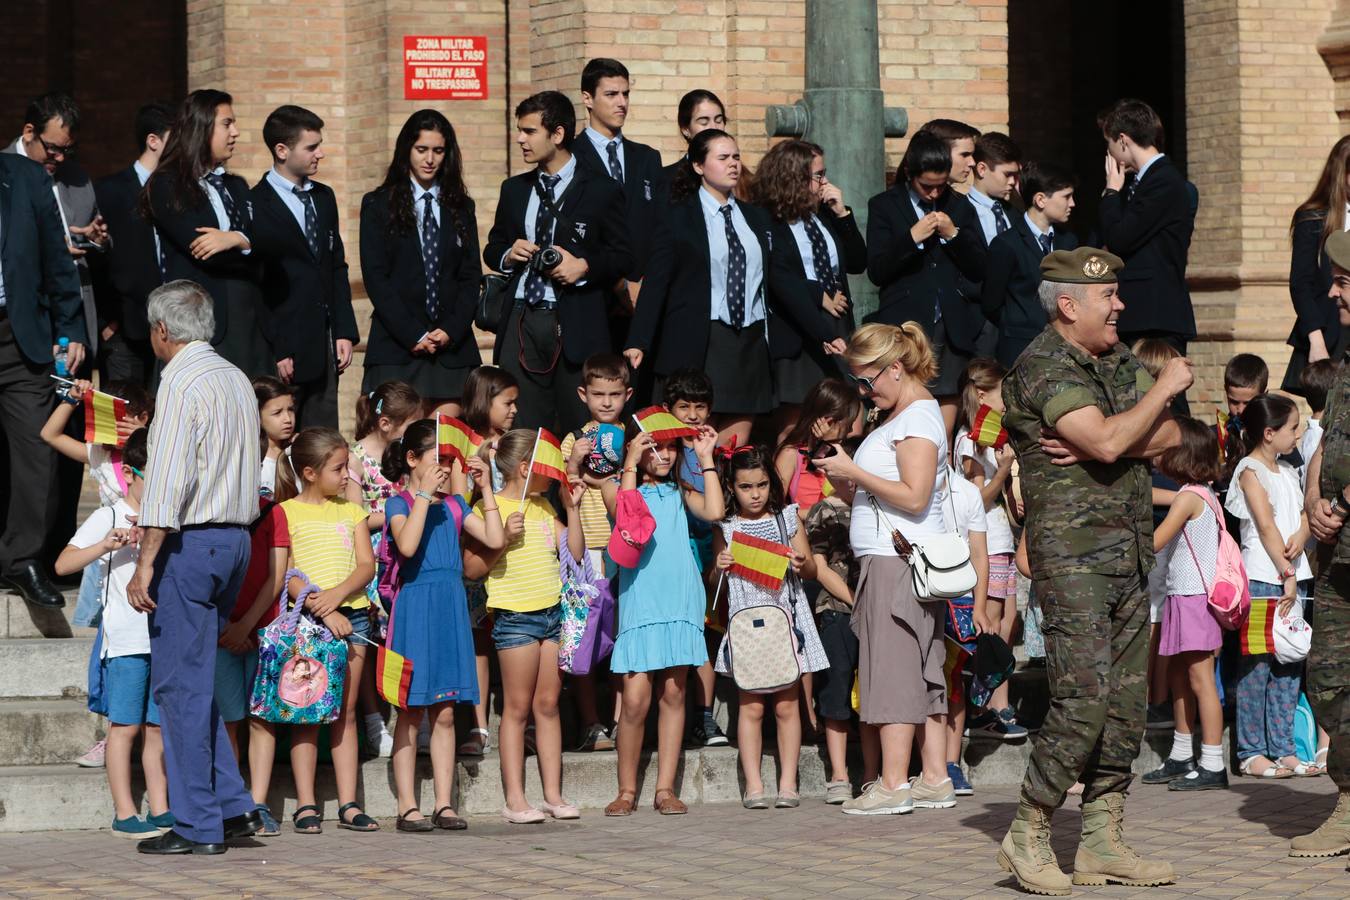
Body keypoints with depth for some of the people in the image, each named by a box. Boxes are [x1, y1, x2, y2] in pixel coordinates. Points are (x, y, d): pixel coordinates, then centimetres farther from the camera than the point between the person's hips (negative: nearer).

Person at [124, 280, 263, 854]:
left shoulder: (181, 381, -12)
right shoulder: (237, 380, 14)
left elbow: (167, 481, -18)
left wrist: (145, 564, -17)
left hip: (190, 542, -8)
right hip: (235, 539, 9)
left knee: (180, 684, -3)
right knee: (194, 681, 16)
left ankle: (198, 826, -1)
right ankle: (233, 806, 12)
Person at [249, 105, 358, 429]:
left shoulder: (324, 197, 15)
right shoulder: (255, 206, -8)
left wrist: (345, 332, 9)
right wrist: (274, 351, -12)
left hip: (324, 351, 6)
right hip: (282, 350, -6)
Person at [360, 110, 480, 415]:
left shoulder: (461, 207, 15)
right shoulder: (378, 205, 6)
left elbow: (470, 276, 11)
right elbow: (376, 278, -1)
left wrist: (452, 330, -5)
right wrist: (414, 335, -9)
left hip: (453, 346, 2)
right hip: (396, 345, -2)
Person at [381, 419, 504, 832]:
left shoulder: (454, 504, 14)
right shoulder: (399, 503, -2)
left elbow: (495, 539, 5)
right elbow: (407, 546, -21)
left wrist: (486, 488, 5)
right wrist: (424, 493, -20)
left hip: (451, 607, 5)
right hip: (414, 605, -5)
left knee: (445, 712, 5)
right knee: (411, 712, -1)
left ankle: (444, 804, 7)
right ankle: (407, 806, 2)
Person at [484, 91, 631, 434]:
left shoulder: (601, 190, 2)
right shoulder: (514, 190, 16)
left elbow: (623, 257, 0)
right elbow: (492, 249, 22)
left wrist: (585, 266, -16)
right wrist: (507, 255, 0)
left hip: (577, 325, -4)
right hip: (521, 323, 4)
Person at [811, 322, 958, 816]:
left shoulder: (918, 416, -11)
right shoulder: (900, 414, 19)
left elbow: (914, 497, -19)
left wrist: (854, 472, -14)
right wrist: (846, 476, 7)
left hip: (898, 561, -10)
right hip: (896, 559, 10)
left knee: (894, 668, -9)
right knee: (922, 670, 9)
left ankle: (893, 785, -8)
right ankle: (935, 779, 11)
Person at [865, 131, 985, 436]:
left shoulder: (959, 207, 13)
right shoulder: (884, 206, 4)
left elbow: (978, 271, 10)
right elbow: (877, 271, -4)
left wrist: (954, 235, -5)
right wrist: (912, 237, -15)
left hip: (954, 329, 3)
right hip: (906, 328, -3)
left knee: (947, 413, 2)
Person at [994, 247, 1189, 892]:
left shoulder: (1119, 361, 16)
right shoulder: (1044, 368, -11)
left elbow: (1167, 437, 7)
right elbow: (1108, 441, -23)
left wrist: (1104, 442, -10)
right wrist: (1165, 387, -9)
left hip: (1130, 556, 8)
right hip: (1072, 554, -8)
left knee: (1125, 703, 6)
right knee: (1083, 699, -14)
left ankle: (1103, 842, 10)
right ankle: (1027, 836, -4)